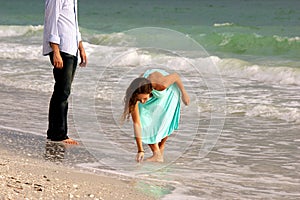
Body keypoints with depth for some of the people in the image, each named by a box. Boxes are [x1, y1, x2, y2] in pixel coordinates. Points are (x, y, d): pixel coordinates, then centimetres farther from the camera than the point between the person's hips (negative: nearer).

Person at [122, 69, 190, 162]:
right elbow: (136, 124, -34)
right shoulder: (133, 96, -38)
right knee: (144, 119, -16)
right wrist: (140, 150, -34)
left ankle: (160, 151, 6)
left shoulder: (161, 84, -47)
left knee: (164, 121, -14)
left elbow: (176, 76, -24)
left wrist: (183, 93, -11)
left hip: (168, 91, -2)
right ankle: (156, 153, -8)